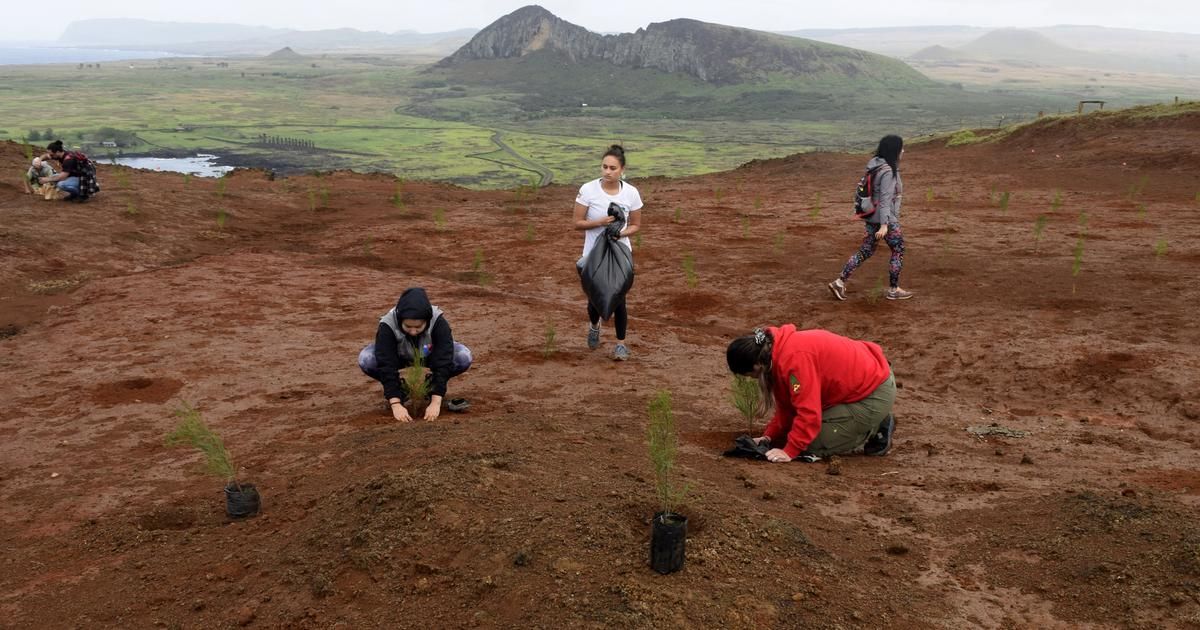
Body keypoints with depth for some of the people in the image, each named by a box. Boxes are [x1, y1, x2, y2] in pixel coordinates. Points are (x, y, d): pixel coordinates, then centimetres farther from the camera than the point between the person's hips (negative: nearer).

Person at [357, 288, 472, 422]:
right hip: (398, 357, 0)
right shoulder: (387, 326, -36)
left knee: (464, 357, -28)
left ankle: (431, 385, -3)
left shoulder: (439, 323, -35)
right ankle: (400, 388, -5)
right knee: (366, 360, -31)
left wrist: (435, 403, -43)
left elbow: (443, 362, -37)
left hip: (429, 356, 0)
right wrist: (396, 404, -44)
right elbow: (386, 366, -37)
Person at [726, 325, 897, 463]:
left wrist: (789, 451, -22)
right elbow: (787, 406, 9)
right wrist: (769, 436, 1)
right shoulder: (780, 351, 1)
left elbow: (809, 412, -29)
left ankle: (877, 430, 3)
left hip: (875, 394, -10)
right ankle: (875, 424, 18)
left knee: (812, 446, -9)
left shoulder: (794, 358, -29)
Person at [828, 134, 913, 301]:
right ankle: (893, 290, 18)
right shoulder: (888, 172, -21)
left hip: (871, 216, 8)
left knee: (865, 251, 12)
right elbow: (885, 199, -25)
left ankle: (840, 282, 5)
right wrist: (884, 225, -27)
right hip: (886, 218, -8)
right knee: (898, 251, 9)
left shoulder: (876, 166, 7)